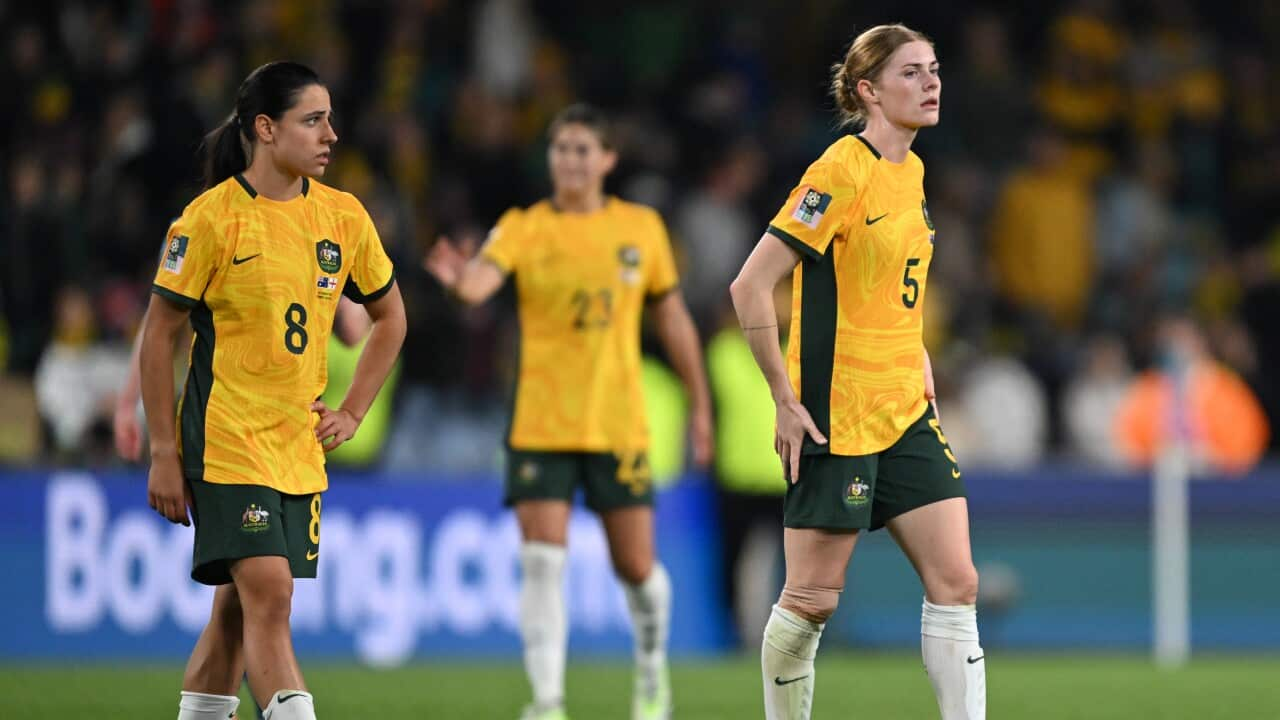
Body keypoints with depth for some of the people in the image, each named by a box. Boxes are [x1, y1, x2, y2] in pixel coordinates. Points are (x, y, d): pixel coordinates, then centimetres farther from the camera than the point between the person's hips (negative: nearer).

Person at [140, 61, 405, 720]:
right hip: (226, 441, -6)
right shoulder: (210, 219, -9)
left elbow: (389, 317, 20)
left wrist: (352, 412, 10)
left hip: (300, 446, 6)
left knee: (239, 608, 10)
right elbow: (158, 334, -5)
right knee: (268, 596, -16)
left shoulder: (343, 217, 5)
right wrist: (163, 454, -7)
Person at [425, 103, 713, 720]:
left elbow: (673, 320, 13)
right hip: (540, 429, -1)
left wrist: (700, 406, 15)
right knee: (542, 563, -10)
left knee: (635, 566, 6)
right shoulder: (524, 228, -3)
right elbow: (481, 280, -23)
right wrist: (460, 279, -48)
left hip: (620, 425, 1)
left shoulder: (641, 228, 4)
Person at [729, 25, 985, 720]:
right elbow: (750, 286, -16)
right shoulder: (842, 172, -14)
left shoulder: (910, 172, 12)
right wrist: (786, 398, -16)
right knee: (811, 599, -1)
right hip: (835, 420, -8)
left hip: (906, 414, 8)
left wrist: (918, 368, 16)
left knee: (956, 582, -2)